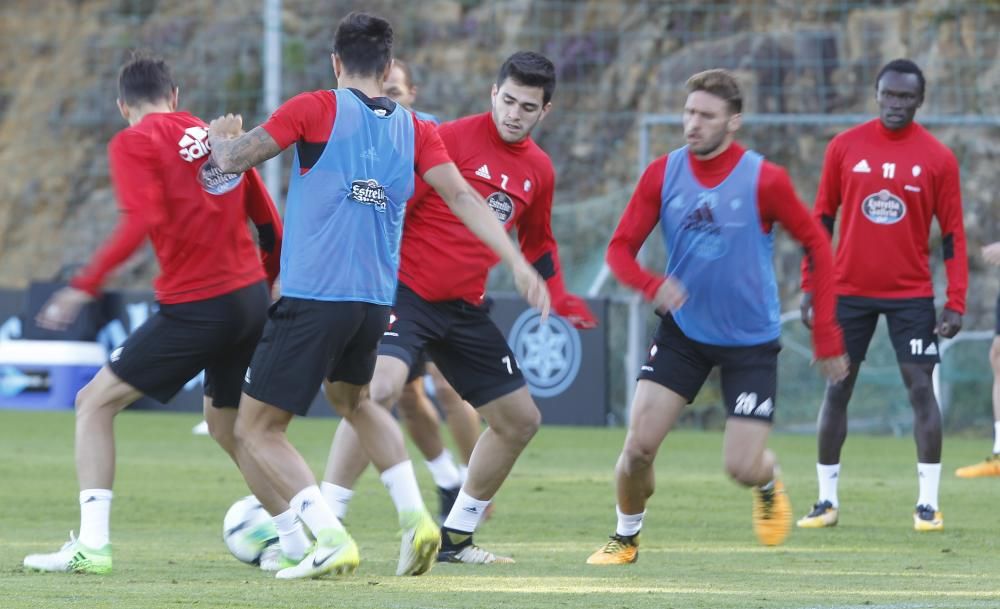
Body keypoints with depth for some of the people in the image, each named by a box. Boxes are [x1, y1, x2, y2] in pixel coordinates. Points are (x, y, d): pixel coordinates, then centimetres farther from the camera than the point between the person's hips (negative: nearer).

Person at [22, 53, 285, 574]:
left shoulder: (133, 143, -4)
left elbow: (142, 221, -20)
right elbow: (268, 223, 16)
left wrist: (84, 287, -20)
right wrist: (267, 285, 31)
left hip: (195, 309, -6)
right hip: (252, 297, 6)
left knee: (95, 404, 3)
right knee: (225, 425, 25)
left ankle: (92, 543, -9)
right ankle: (297, 538, 27)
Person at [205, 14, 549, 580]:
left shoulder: (315, 110, -4)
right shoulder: (414, 129, 8)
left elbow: (234, 160, -4)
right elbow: (461, 197, 0)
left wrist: (221, 136, 18)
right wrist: (517, 261, 0)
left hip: (311, 296, -6)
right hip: (375, 300, 6)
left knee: (257, 431, 3)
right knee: (353, 398, 33)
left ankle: (332, 539, -15)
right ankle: (415, 517, 16)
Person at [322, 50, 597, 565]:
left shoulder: (539, 170, 10)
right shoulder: (450, 140, -10)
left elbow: (538, 245, 25)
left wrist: (559, 302, 14)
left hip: (465, 310, 7)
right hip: (408, 291, -7)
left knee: (521, 420, 10)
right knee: (381, 386, -32)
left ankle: (456, 536, 26)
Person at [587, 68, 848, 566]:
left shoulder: (764, 180, -15)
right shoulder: (663, 174, -7)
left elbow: (817, 244, -6)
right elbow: (621, 248, -4)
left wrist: (825, 333, -9)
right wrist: (652, 285, -26)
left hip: (752, 339, -2)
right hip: (683, 332, 2)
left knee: (742, 468, -6)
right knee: (638, 446, -11)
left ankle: (769, 485, 33)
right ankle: (626, 538, 16)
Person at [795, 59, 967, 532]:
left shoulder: (938, 159, -2)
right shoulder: (845, 147, 1)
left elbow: (953, 234, 0)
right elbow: (821, 219, 6)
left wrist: (955, 303, -7)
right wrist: (809, 286, 1)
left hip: (911, 294, -1)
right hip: (849, 291, 1)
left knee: (921, 388, -6)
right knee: (836, 390, 3)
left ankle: (928, 503, -1)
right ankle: (827, 500, 12)